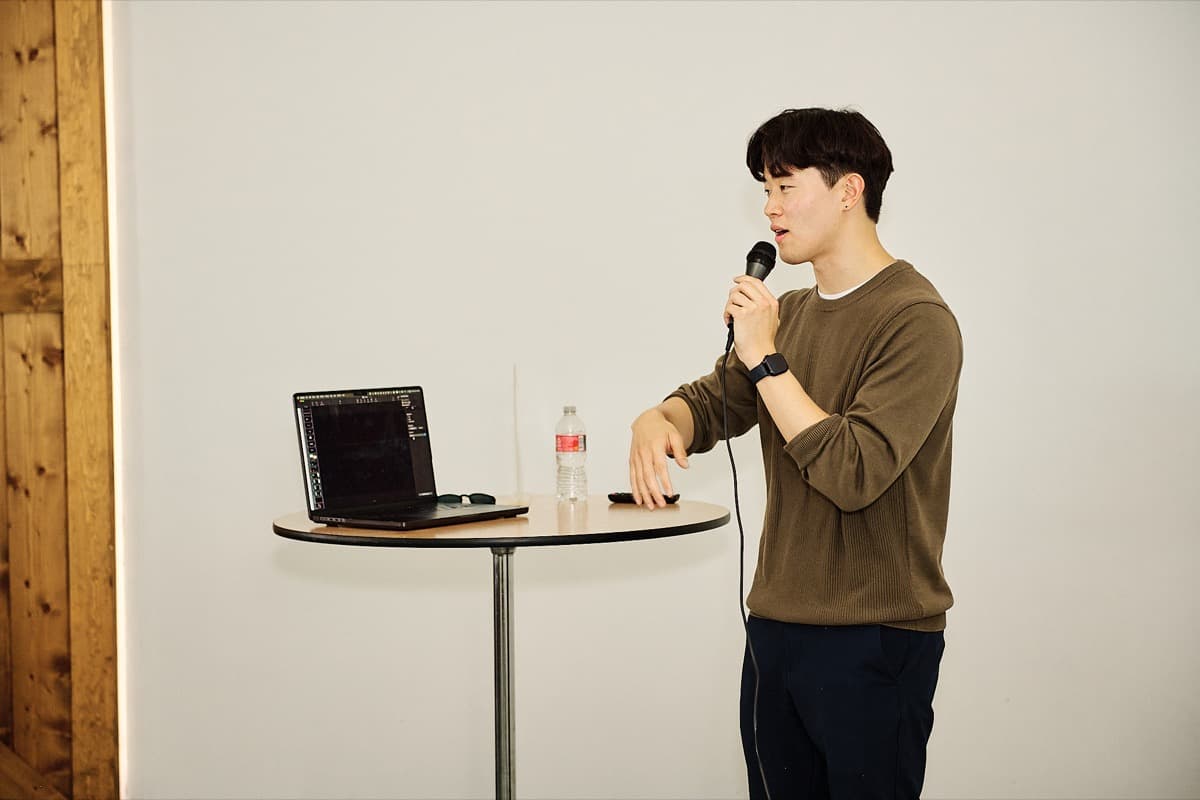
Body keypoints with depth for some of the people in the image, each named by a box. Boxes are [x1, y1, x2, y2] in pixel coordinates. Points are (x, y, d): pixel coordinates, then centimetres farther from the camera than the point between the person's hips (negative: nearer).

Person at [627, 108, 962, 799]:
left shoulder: (918, 321, -15)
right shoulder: (791, 312, 12)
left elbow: (854, 472, -23)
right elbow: (713, 403, 13)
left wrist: (765, 358, -20)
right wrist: (658, 421, -10)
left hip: (875, 639, -7)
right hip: (775, 630, 7)